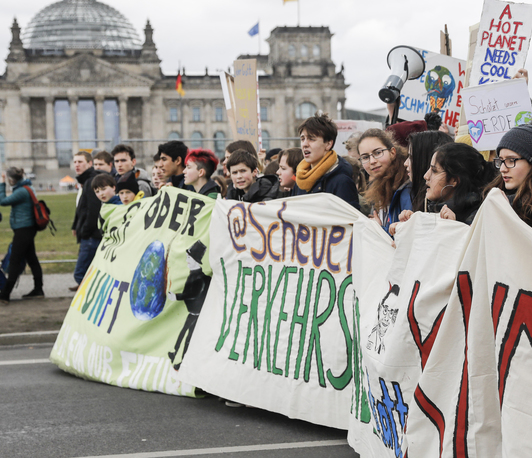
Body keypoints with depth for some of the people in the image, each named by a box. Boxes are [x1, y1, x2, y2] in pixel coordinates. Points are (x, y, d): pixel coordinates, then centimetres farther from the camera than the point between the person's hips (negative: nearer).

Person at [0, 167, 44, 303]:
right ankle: (38, 290, 20)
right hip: (29, 229, 10)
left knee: (14, 262, -8)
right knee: (32, 259, 14)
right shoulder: (28, 188, 11)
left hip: (23, 230, -10)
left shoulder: (21, 191, -20)